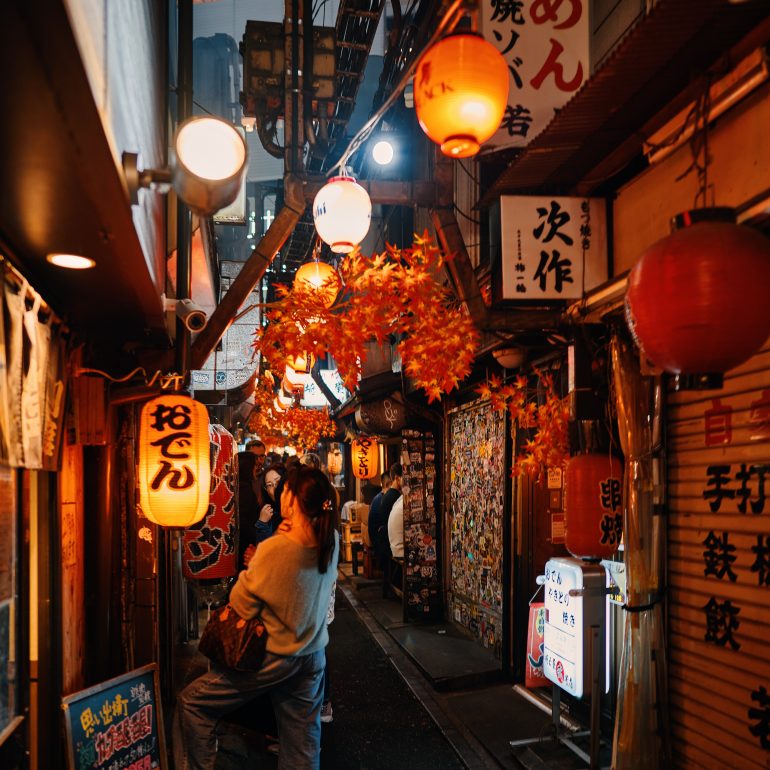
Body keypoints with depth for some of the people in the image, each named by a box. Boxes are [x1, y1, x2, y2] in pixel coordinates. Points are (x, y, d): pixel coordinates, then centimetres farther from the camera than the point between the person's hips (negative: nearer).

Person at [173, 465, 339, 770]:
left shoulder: (274, 549, -23)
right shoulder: (331, 541, -7)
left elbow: (240, 606, -12)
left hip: (274, 658, -6)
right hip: (313, 658, 6)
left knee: (192, 702, 10)